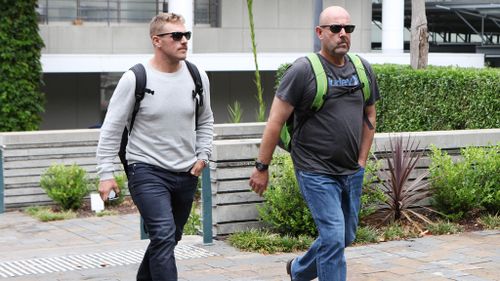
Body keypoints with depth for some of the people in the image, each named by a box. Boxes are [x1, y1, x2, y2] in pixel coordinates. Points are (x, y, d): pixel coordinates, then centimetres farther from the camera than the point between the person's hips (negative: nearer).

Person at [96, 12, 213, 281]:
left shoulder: (197, 77, 3)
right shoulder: (135, 78, -11)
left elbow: (205, 121, 18)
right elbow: (111, 129, -6)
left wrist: (203, 155, 5)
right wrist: (106, 173, -10)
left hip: (186, 175, 6)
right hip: (147, 171, -5)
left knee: (168, 239, 17)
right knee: (164, 237, -20)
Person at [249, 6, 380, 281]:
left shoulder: (363, 69, 7)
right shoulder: (303, 70, -11)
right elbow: (275, 121, -9)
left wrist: (361, 161, 12)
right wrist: (262, 167, -8)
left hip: (352, 173, 7)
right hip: (316, 172, -7)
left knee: (345, 236, 17)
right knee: (334, 238, -11)